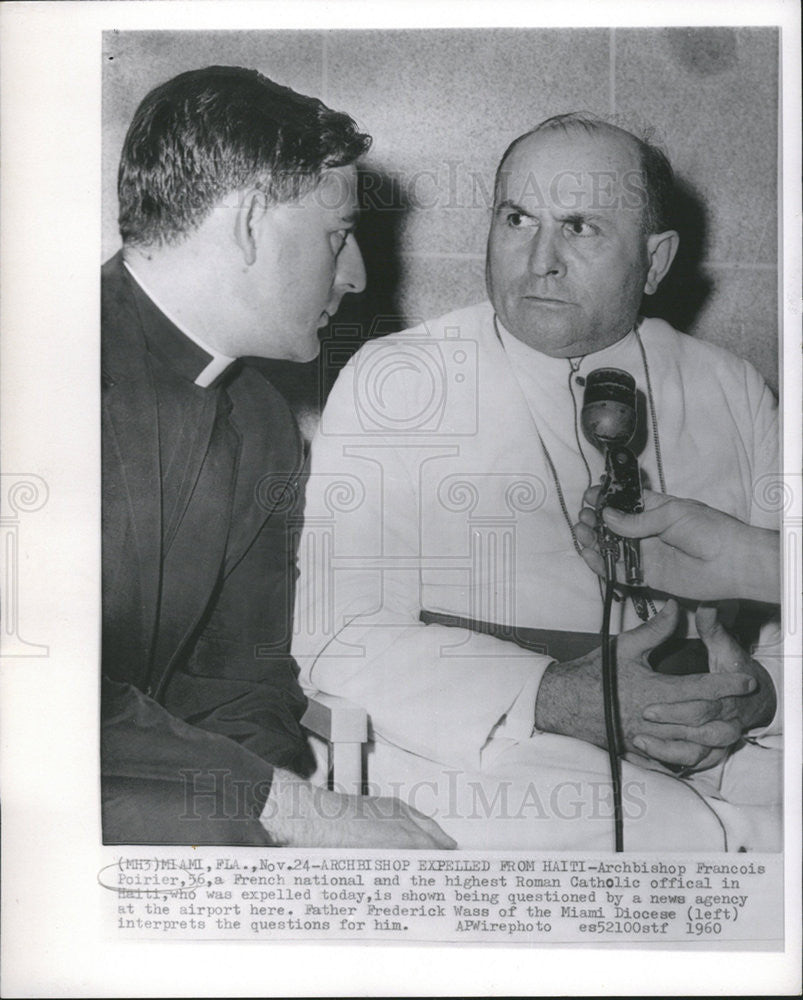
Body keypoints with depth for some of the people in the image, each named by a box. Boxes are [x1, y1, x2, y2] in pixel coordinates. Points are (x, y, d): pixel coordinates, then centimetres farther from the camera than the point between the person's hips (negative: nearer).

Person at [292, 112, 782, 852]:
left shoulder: (731, 392, 12)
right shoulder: (393, 383, 0)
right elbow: (342, 643, -8)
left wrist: (756, 693, -12)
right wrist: (554, 700, -19)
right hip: (479, 760, -3)